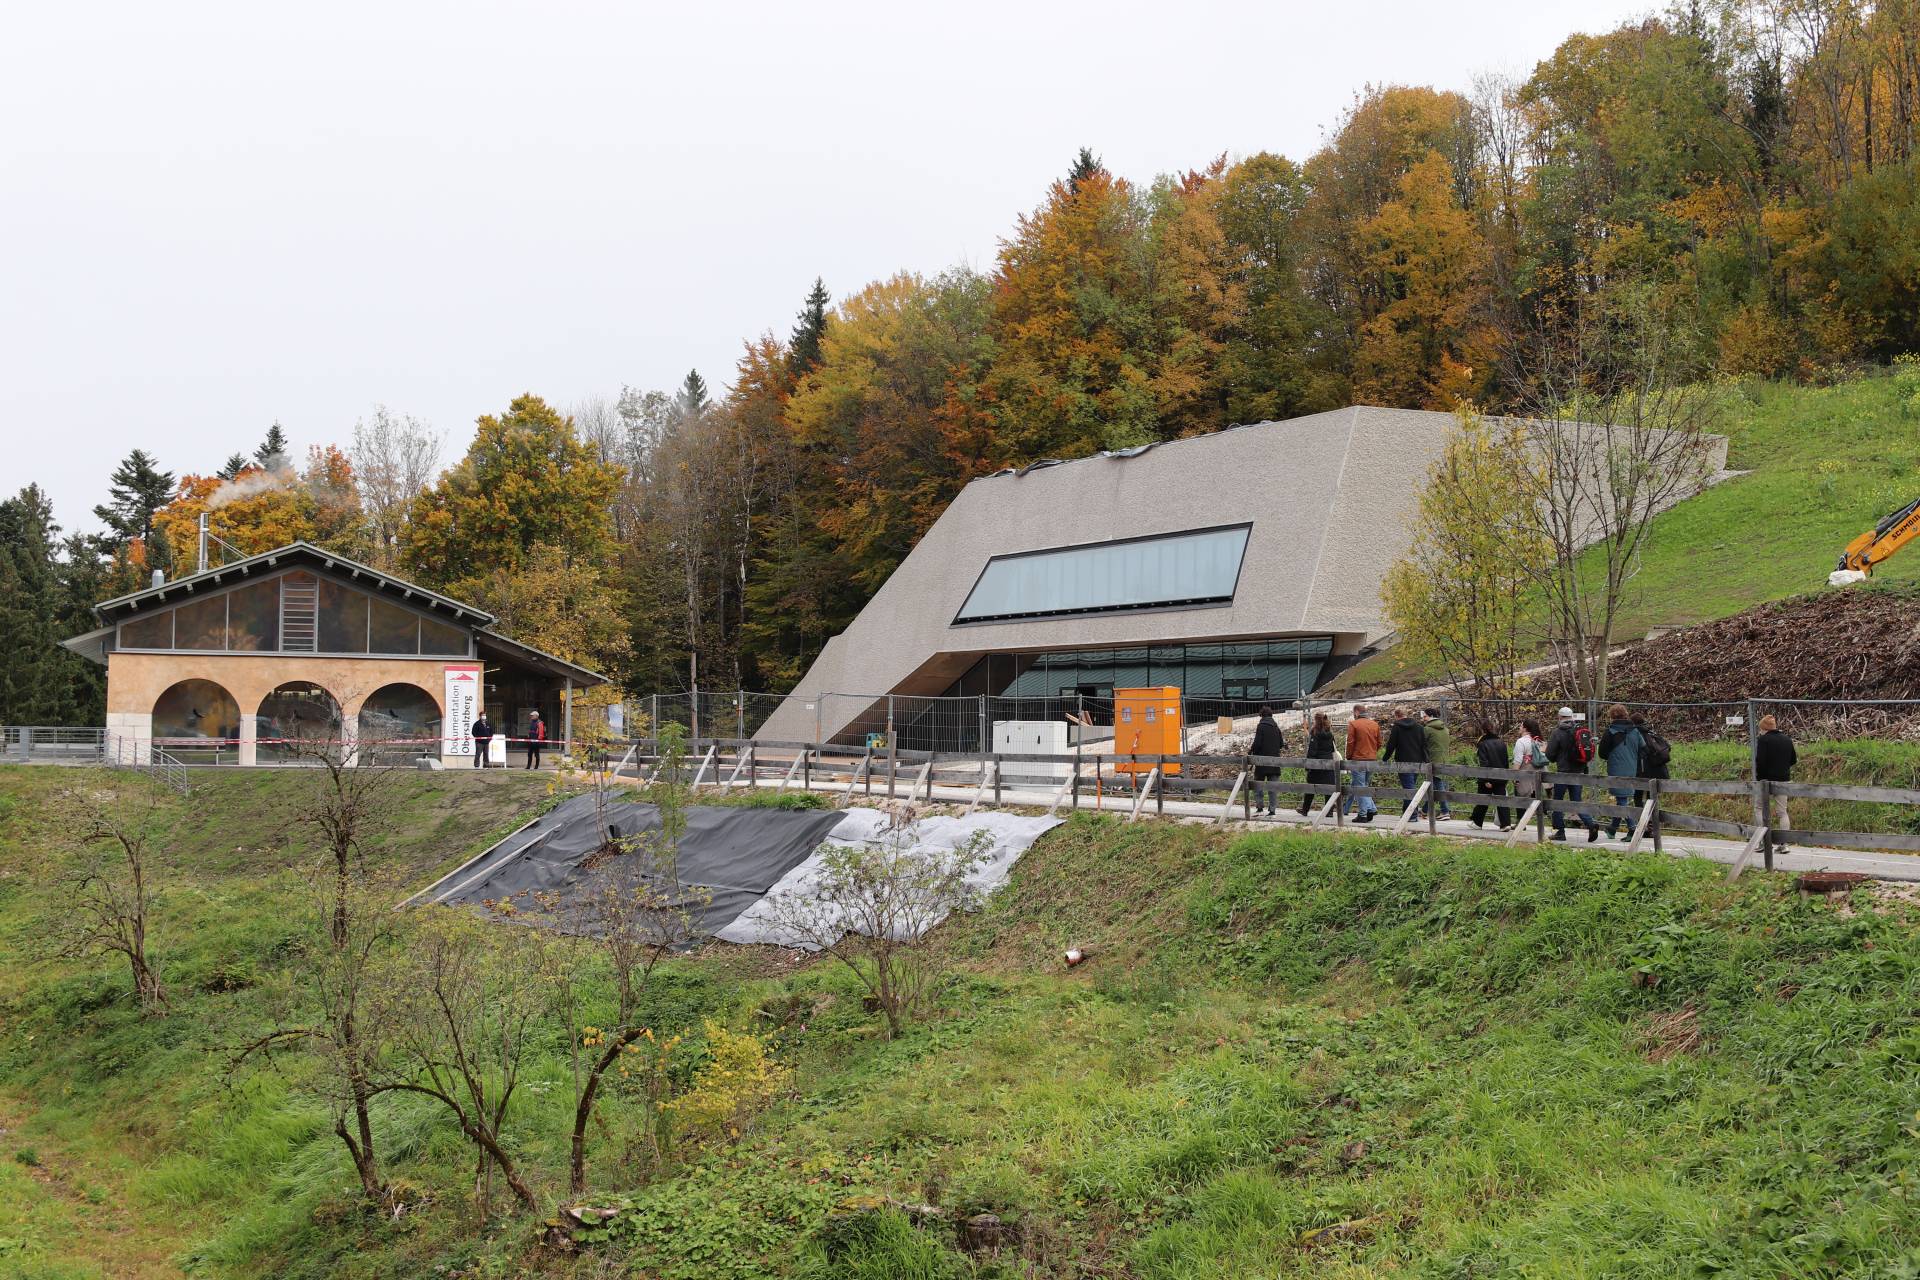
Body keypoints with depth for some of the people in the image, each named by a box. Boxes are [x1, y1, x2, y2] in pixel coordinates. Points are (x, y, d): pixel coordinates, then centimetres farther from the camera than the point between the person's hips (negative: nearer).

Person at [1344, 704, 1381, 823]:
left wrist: (1348, 758, 2)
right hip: (1372, 760, 5)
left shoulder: (1353, 724, -6)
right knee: (1365, 786, 17)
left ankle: (1363, 815, -3)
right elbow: (1379, 743, 12)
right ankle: (1370, 809, 5)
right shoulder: (1375, 725, 10)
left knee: (1360, 788, -1)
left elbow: (1350, 743, -8)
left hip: (1358, 760, -5)